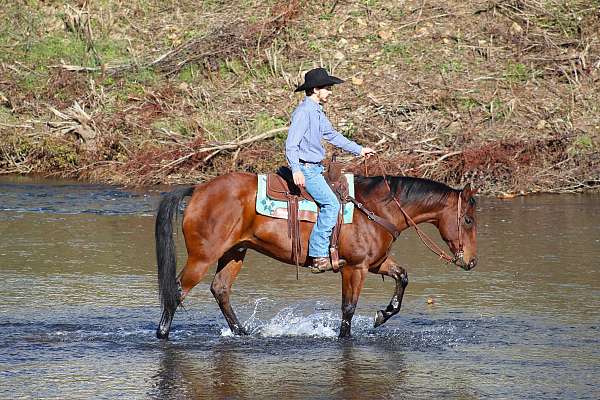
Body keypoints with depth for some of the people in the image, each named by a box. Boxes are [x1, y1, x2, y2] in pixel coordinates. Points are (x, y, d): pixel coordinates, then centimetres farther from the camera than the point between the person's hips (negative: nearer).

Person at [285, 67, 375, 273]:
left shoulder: (317, 112, 15)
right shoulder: (303, 111, -15)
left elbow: (333, 135, 28)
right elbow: (291, 144, -22)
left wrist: (359, 149, 29)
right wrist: (296, 170, -34)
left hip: (316, 169, 10)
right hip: (305, 169, -10)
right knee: (331, 203, -19)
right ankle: (319, 256, -20)